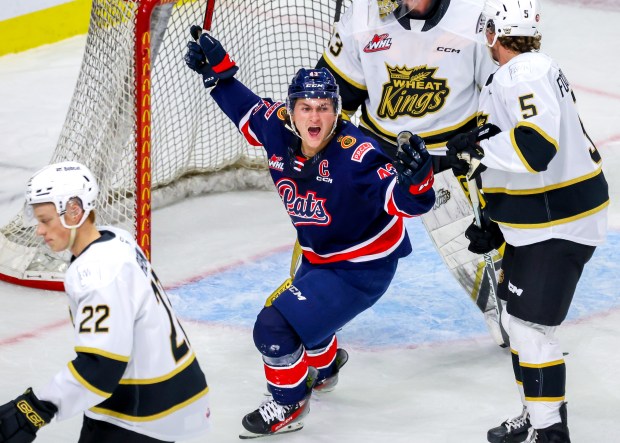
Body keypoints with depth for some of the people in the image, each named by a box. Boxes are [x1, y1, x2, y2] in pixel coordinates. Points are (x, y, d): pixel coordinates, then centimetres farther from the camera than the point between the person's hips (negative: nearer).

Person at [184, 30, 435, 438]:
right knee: (304, 312, 32)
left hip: (363, 269, -8)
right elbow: (249, 110, 9)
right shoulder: (279, 130, -14)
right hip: (317, 258, 8)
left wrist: (415, 177, -57)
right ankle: (323, 367, 67)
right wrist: (219, 72, -1)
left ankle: (289, 406, 11)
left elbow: (408, 202, -37)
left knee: (275, 326, -15)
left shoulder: (356, 156, -33)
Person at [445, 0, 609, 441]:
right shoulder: (529, 71, 14)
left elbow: (536, 144, -34)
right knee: (518, 319, 18)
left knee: (531, 326, -8)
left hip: (560, 225, -11)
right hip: (539, 221, 11)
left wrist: (477, 151, -22)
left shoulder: (528, 74, -20)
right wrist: (496, 224, 20)